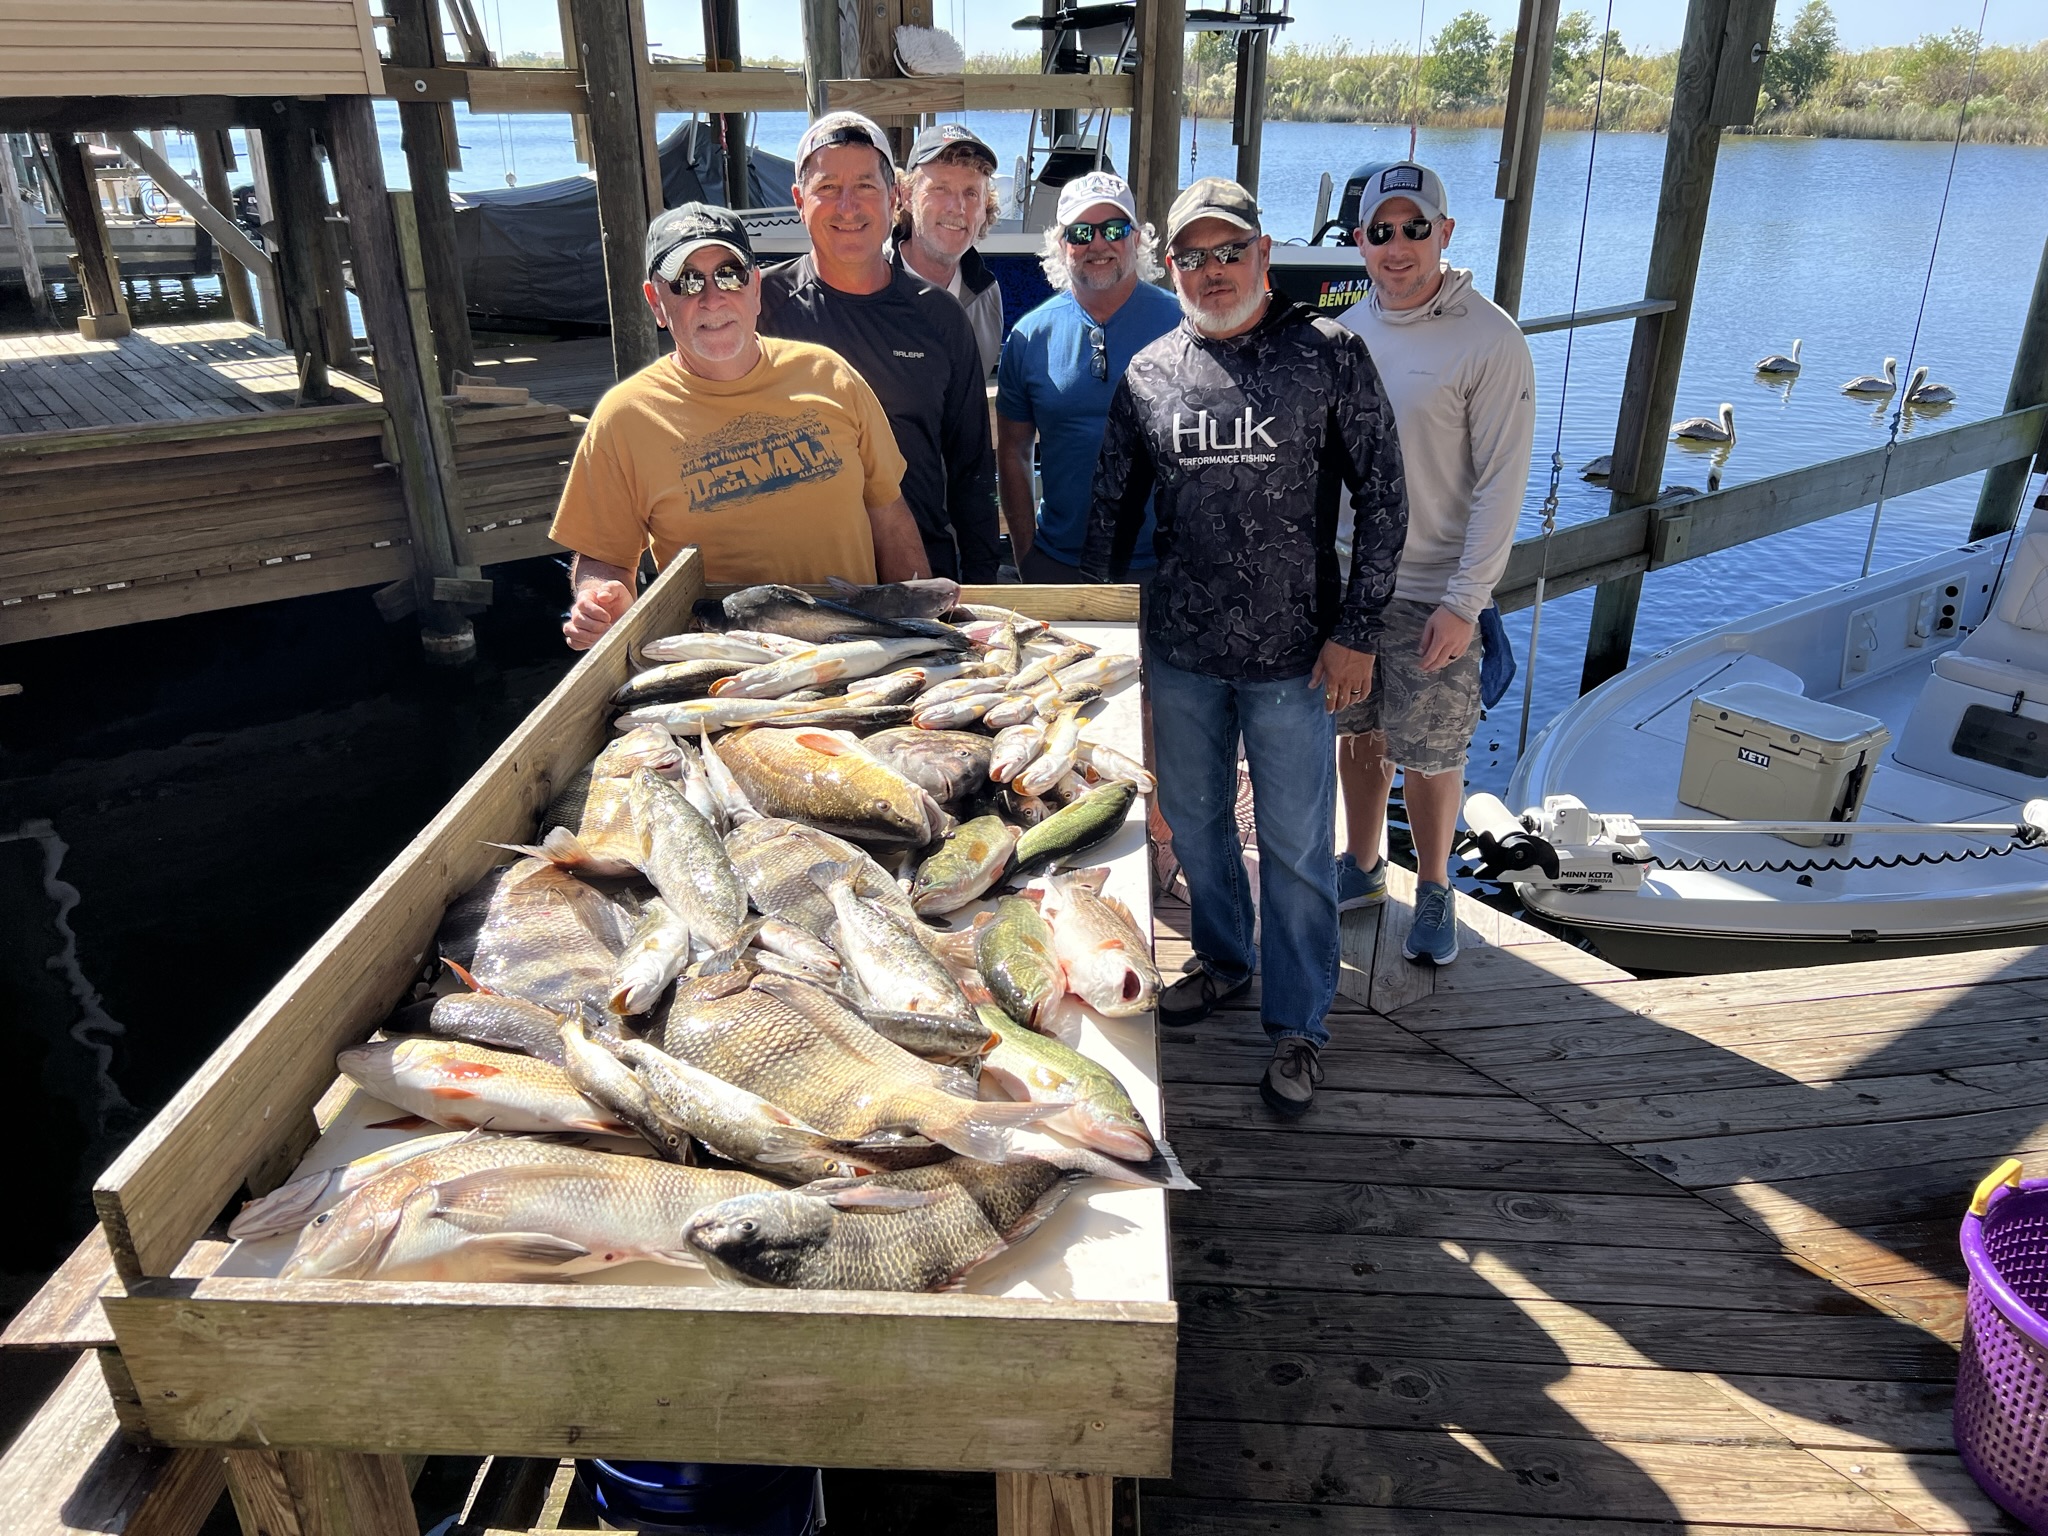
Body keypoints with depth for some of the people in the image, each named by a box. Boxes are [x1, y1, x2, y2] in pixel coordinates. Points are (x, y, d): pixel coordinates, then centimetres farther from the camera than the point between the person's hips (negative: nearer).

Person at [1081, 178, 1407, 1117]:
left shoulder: (1329, 355, -4)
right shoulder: (1147, 374, 4)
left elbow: (1381, 496, -3)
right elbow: (1112, 508, 12)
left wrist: (1357, 630, -7)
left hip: (1293, 655, -3)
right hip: (1179, 654, 4)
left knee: (1295, 846, 5)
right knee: (1194, 821, 17)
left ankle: (1297, 1024, 21)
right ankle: (1222, 962, 41)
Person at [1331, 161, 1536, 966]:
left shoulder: (1490, 340, -13)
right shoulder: (1347, 329, 4)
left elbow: (1501, 482, -13)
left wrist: (1465, 600, -17)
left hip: (1431, 591, -5)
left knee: (1428, 755, 5)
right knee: (1359, 734, 16)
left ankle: (1434, 892, 25)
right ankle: (1362, 867, 35)